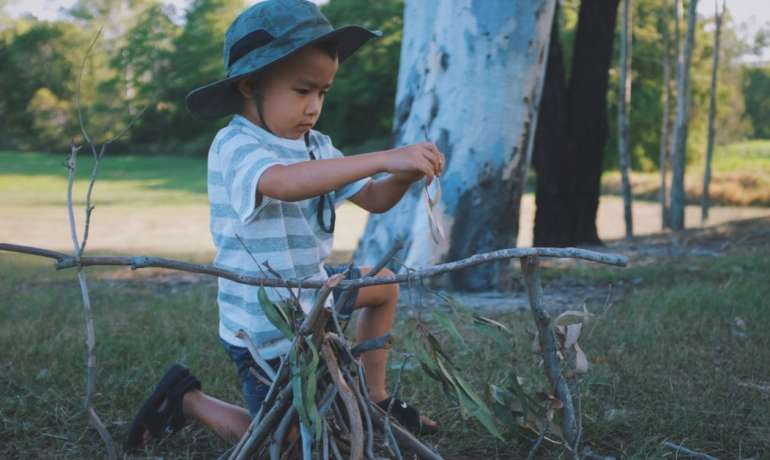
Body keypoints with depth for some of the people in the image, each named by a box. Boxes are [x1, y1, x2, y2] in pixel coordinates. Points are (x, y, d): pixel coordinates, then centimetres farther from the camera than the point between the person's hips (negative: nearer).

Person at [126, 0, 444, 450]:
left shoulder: (316, 147, 2)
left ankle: (375, 397, 31)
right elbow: (286, 182, -46)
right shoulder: (235, 147, -25)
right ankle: (187, 399, 21)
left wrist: (403, 177, -21)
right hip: (266, 328, -8)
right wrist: (384, 158, -50)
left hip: (309, 292, 8)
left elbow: (374, 199, 2)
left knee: (384, 284, 23)